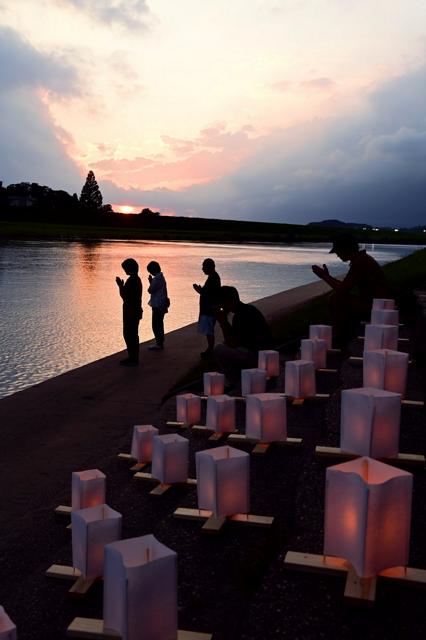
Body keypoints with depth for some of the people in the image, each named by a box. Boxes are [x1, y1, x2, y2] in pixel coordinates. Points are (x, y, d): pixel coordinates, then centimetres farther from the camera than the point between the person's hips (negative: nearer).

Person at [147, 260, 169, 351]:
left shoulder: (157, 279, -19)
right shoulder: (161, 277, 12)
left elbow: (150, 290, -17)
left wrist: (150, 281, -7)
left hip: (157, 306, -10)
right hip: (161, 305, 10)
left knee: (156, 325, -4)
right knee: (159, 324, 16)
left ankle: (159, 344, 1)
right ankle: (160, 343, 23)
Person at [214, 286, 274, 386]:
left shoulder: (241, 315, -18)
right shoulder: (249, 309, 14)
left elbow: (231, 344, -17)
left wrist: (223, 322, -13)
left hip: (256, 356, -11)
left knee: (219, 350, -11)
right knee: (225, 345, 24)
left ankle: (234, 383, 0)